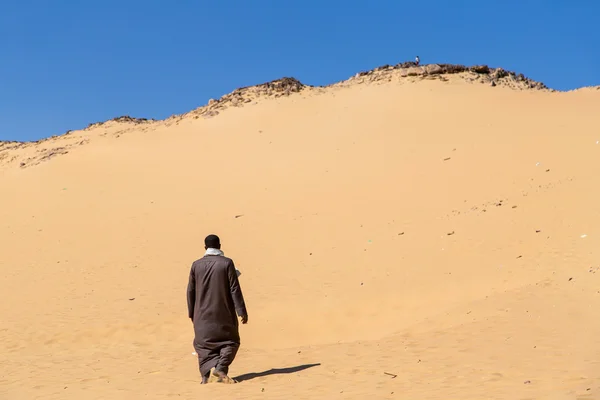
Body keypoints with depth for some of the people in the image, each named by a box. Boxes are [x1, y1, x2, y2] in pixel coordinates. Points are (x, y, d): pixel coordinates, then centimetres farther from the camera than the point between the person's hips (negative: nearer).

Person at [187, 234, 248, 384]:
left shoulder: (196, 265, 1)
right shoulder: (227, 263, -7)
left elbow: (190, 290, 6)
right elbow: (235, 289, -9)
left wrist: (191, 313, 17)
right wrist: (242, 311, -6)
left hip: (203, 314, 2)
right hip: (224, 313, -2)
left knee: (204, 344, 10)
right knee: (230, 341, 11)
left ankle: (207, 372, -8)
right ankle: (221, 367, -10)